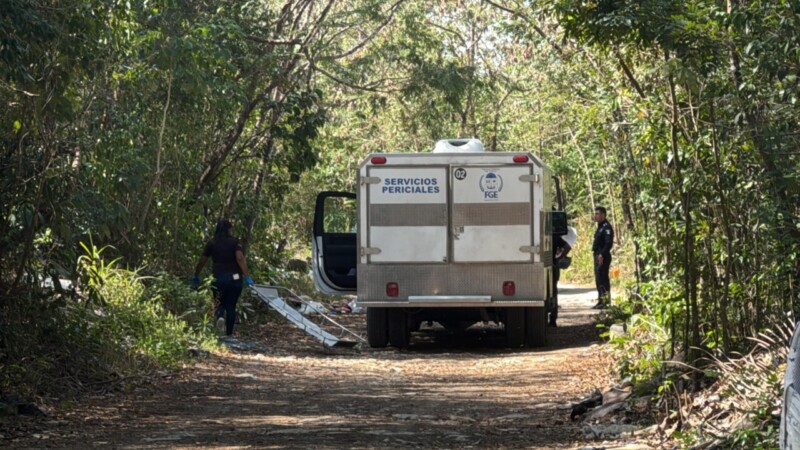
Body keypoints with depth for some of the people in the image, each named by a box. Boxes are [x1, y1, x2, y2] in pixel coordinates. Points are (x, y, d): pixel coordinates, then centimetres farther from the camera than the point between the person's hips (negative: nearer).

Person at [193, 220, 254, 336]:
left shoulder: (212, 244, 4)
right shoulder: (234, 242, -2)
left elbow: (201, 262, 6)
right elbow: (240, 259, -16)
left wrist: (196, 276, 19)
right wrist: (247, 276, -19)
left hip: (219, 279, 1)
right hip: (235, 278, -1)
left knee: (221, 303, 19)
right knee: (231, 306, 9)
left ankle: (220, 315, -14)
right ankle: (229, 333, 6)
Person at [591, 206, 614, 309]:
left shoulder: (606, 227, -13)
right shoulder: (600, 227, 18)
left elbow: (609, 243, -22)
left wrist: (602, 255, -27)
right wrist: (597, 254, 17)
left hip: (603, 257, -10)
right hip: (598, 256, 10)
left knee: (602, 279, -10)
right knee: (598, 279, 12)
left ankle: (605, 301, -9)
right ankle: (601, 301, 17)